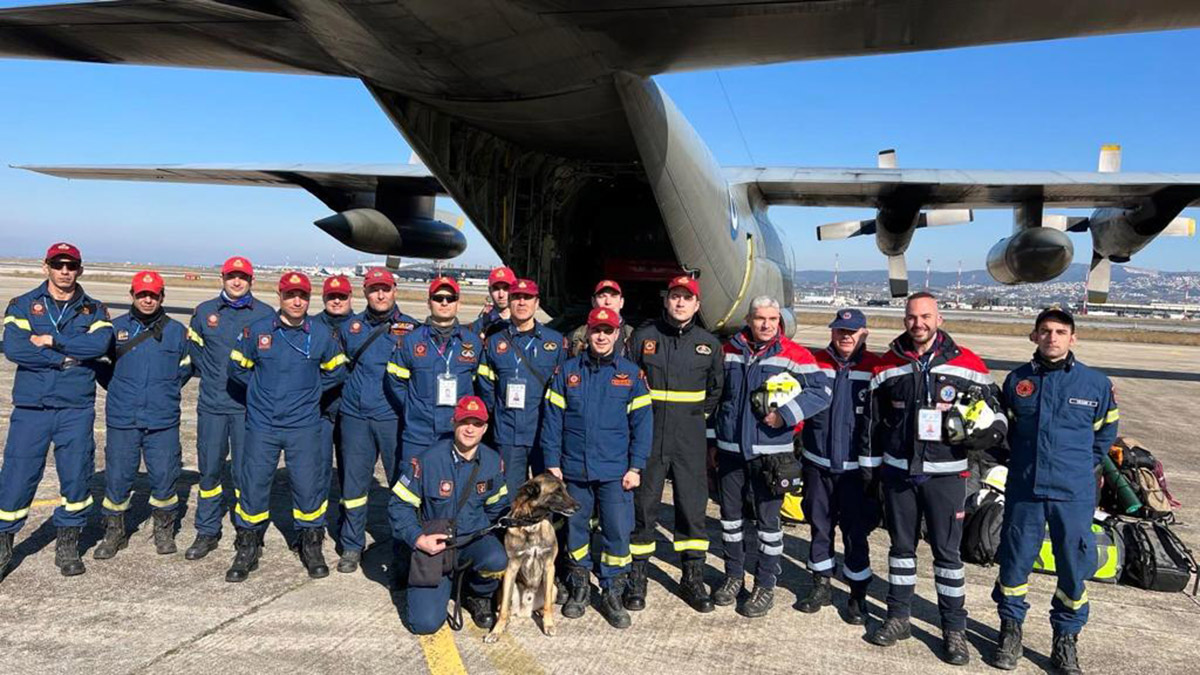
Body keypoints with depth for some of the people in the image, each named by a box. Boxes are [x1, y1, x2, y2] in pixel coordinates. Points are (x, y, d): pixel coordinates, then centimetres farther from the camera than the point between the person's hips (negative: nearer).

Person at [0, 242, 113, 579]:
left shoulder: (94, 310, 8)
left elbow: (100, 343, -13)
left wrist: (51, 341, -14)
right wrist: (67, 358, -12)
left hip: (77, 409, 1)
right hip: (30, 408, -1)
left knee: (76, 478, 5)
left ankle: (68, 546, 20)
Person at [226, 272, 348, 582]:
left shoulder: (322, 335, -1)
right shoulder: (257, 331, -1)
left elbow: (336, 371, 12)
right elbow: (237, 367, 12)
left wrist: (311, 390, 7)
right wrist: (260, 388, 7)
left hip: (304, 426, 0)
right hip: (261, 425, 1)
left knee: (309, 486, 2)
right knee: (253, 486, 5)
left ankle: (312, 548, 20)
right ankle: (247, 551, 20)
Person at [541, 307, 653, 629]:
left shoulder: (631, 373, 1)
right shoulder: (567, 371, 3)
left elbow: (642, 423, 0)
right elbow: (552, 419, 2)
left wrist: (636, 467, -6)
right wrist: (552, 463, -2)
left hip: (616, 471, -1)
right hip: (573, 469, 1)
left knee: (618, 532, -1)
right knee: (574, 528, 12)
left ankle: (612, 593, 15)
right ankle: (579, 587, 29)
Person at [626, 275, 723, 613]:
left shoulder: (709, 343, 6)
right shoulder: (643, 337, 1)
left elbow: (716, 388, 18)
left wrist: (700, 415, 9)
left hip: (690, 441, 1)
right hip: (648, 436, -1)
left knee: (693, 506, 6)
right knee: (643, 506, 5)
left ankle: (693, 579, 20)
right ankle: (637, 579, 18)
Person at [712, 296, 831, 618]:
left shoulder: (793, 354, -7)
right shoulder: (730, 350, 5)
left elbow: (821, 391, -9)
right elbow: (715, 393, 16)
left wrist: (785, 414, -20)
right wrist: (713, 439, 15)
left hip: (770, 452, -4)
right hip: (730, 449, 4)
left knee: (767, 519, 4)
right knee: (731, 515, 14)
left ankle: (765, 585, 17)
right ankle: (734, 576, 31)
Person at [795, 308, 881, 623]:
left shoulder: (875, 368, -5)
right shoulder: (815, 362, 2)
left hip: (856, 467, -3)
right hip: (818, 463, 3)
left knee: (856, 532, 3)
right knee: (820, 526, 13)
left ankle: (858, 595, 18)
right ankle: (821, 586, 29)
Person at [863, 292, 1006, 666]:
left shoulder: (966, 363, -3)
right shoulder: (887, 365, 3)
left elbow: (993, 406, 7)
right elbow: (873, 421, 9)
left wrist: (991, 430, -14)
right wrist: (868, 466, 9)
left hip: (945, 473, -2)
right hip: (897, 470, 2)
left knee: (947, 550, 3)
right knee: (901, 545, 13)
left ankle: (954, 628, 15)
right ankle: (898, 617, 25)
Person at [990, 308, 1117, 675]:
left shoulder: (1096, 383, -1)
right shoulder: (1016, 380, 2)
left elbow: (1105, 432, 13)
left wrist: (1081, 467, 11)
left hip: (1074, 493, -1)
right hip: (1023, 490, 1)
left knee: (1073, 568, 6)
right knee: (1015, 561, 8)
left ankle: (1066, 640, 24)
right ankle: (1010, 629, 27)